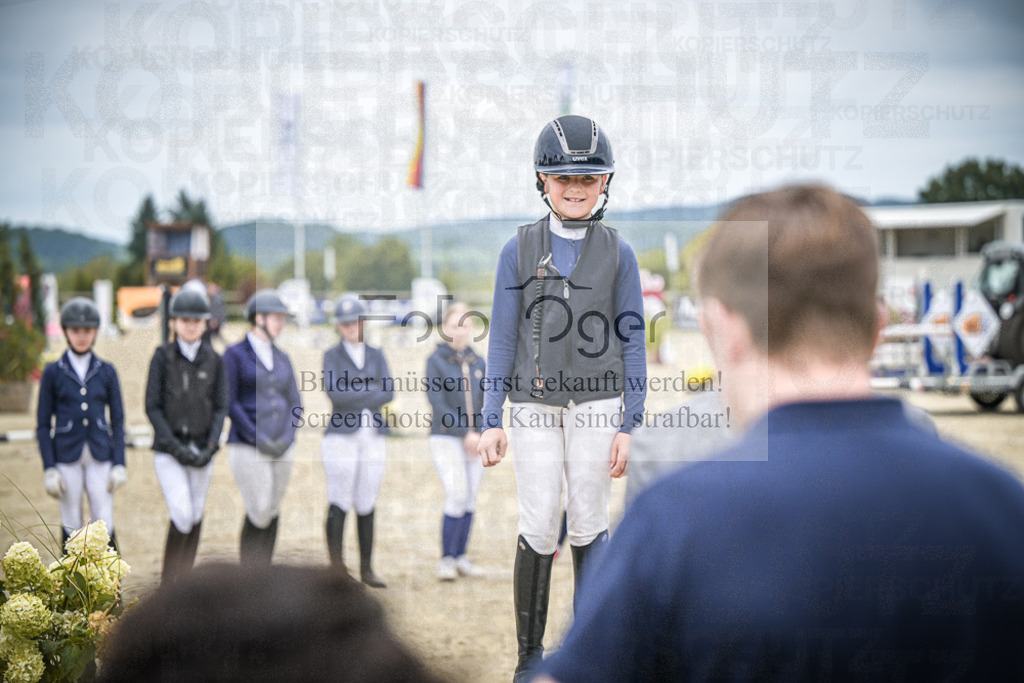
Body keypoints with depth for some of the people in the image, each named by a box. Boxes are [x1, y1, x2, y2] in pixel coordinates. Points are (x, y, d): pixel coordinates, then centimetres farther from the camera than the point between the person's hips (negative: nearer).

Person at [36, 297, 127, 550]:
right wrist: (49, 469, -5)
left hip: (100, 459, 1)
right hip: (67, 459, -1)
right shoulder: (52, 373, 2)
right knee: (72, 528, 4)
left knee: (104, 528, -4)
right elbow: (43, 425, 2)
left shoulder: (107, 372, 6)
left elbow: (117, 421, 7)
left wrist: (119, 464, -1)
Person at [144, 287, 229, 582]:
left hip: (202, 450, 3)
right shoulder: (162, 357, -2)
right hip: (168, 450, -3)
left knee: (196, 516, 7)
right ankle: (169, 586, -3)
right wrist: (176, 447, -12)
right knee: (182, 515, -14)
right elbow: (152, 407, -3)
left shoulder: (213, 360, 5)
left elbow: (221, 408, 5)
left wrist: (210, 447, -9)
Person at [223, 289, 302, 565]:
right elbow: (229, 402, -8)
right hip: (247, 449, -6)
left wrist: (287, 438, -3)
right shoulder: (235, 354, -3)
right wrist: (259, 438, -14)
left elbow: (295, 404, 14)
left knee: (272, 512, 6)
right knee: (259, 512, -11)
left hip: (281, 448, 6)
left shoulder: (282, 359, 14)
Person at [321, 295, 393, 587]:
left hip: (373, 437, 3)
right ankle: (336, 566, -5)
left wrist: (354, 397, -11)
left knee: (367, 505, 6)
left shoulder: (376, 355, 14)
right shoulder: (332, 355, 4)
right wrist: (372, 389, -7)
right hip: (341, 436, -3)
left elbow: (388, 392, 1)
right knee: (339, 503, -8)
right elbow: (333, 391, -12)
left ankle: (367, 568, 11)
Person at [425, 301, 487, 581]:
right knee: (457, 496, -13)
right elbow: (438, 403, -9)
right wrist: (464, 434, -14)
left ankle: (461, 557, 14)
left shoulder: (478, 363, 11)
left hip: (475, 441, 4)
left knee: (469, 500, 5)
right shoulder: (436, 360, -2)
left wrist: (481, 435, -6)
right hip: (446, 439, -4)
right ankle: (446, 559, -4)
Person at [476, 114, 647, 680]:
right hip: (534, 405, 0)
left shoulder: (618, 254, 2)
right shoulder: (519, 250, 2)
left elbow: (632, 342, 3)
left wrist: (628, 426, -3)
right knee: (538, 524, -6)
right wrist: (491, 421, -3)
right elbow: (503, 338, 2)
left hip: (596, 403, 0)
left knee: (588, 523, 2)